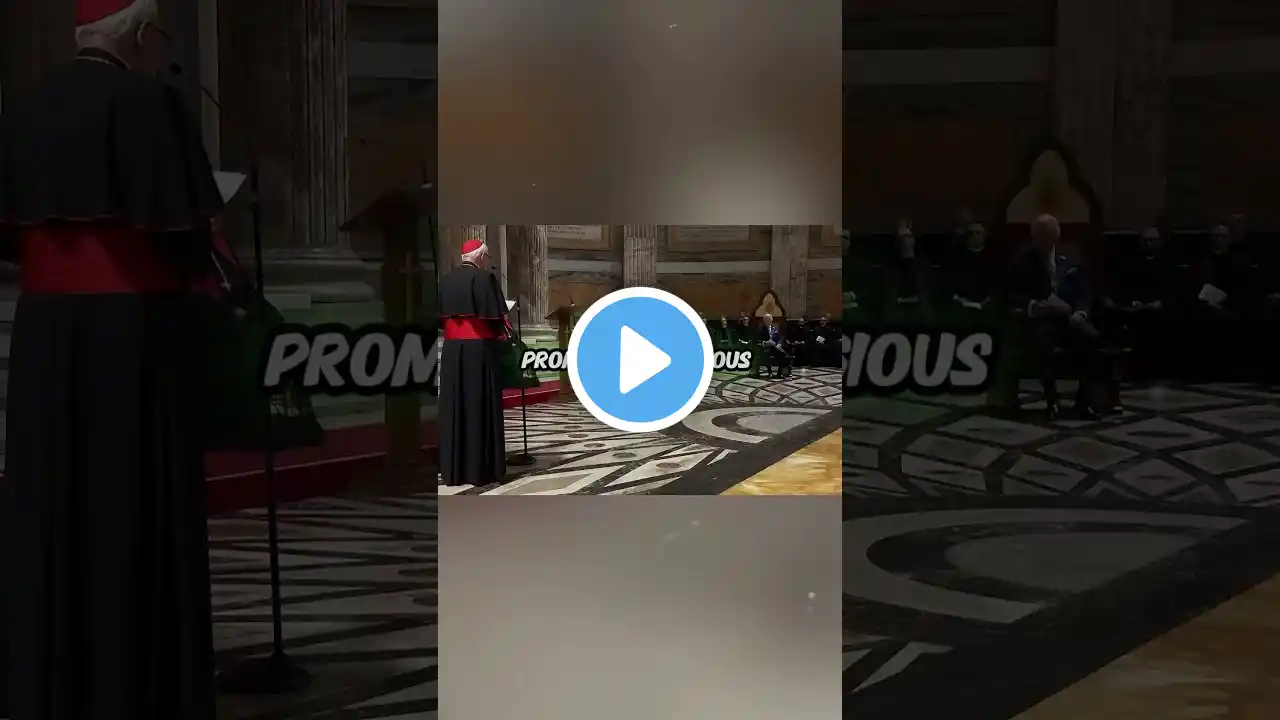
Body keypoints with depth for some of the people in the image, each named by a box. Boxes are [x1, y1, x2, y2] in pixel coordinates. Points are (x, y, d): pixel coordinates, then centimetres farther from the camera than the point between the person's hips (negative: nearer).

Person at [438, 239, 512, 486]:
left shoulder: (445, 280, 9)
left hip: (452, 349, 5)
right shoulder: (485, 278, -8)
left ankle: (452, 468, 10)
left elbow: (439, 317, 11)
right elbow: (497, 316, -10)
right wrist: (506, 335, 7)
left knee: (454, 408, 8)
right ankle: (481, 469, 1)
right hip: (481, 348, -5)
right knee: (481, 407, -1)